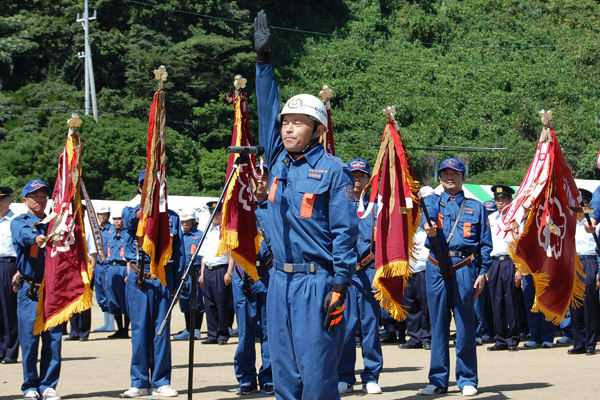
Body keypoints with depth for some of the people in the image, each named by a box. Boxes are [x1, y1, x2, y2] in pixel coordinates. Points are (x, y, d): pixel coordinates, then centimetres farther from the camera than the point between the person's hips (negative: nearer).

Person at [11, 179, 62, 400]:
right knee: (29, 338, -4)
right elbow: (23, 234, -19)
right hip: (29, 289, -3)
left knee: (53, 338, -1)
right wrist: (36, 238, -41)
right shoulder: (19, 222, 5)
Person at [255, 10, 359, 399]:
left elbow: (345, 231, -9)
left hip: (317, 283, -6)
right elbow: (268, 109, 14)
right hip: (280, 280, 6)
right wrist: (264, 59, 10)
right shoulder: (278, 160, 11)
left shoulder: (333, 171, -6)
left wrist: (339, 287, -14)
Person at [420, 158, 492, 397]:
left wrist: (482, 273, 1)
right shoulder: (432, 202, 14)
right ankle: (438, 380, 9)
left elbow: (485, 243, 12)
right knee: (438, 325, 4)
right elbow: (428, 216, -10)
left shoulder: (476, 207, 14)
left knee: (465, 325, -2)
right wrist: (429, 228, -34)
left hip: (464, 268, -1)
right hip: (437, 269, 1)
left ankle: (467, 379, 7)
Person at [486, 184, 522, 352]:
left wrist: (519, 269, -10)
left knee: (512, 302, -3)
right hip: (494, 263, 4)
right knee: (497, 302, 3)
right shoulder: (491, 219, 15)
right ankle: (501, 340, 9)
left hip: (510, 262, -4)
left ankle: (513, 340, 4)